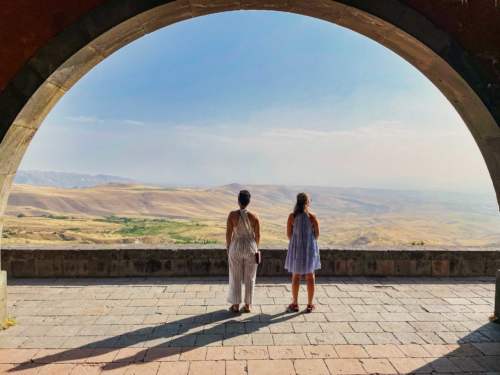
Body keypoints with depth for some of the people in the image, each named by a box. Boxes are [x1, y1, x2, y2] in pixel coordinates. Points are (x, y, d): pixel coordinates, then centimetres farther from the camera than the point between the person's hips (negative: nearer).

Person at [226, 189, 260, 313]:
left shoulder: (232, 215, -11)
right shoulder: (254, 216, -8)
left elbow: (228, 233, -9)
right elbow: (257, 235, -3)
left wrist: (228, 248, 5)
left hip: (236, 248, -1)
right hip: (250, 248, 1)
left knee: (235, 278, 11)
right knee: (249, 278, 12)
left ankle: (236, 305, 18)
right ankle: (247, 305, 18)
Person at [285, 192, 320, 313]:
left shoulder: (292, 216, -10)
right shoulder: (312, 217, -12)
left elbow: (289, 234, -4)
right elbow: (317, 234, -4)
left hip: (296, 248, 1)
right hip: (310, 248, 0)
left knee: (296, 277, 13)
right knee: (310, 277, 11)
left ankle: (295, 304, 20)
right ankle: (310, 305, 17)